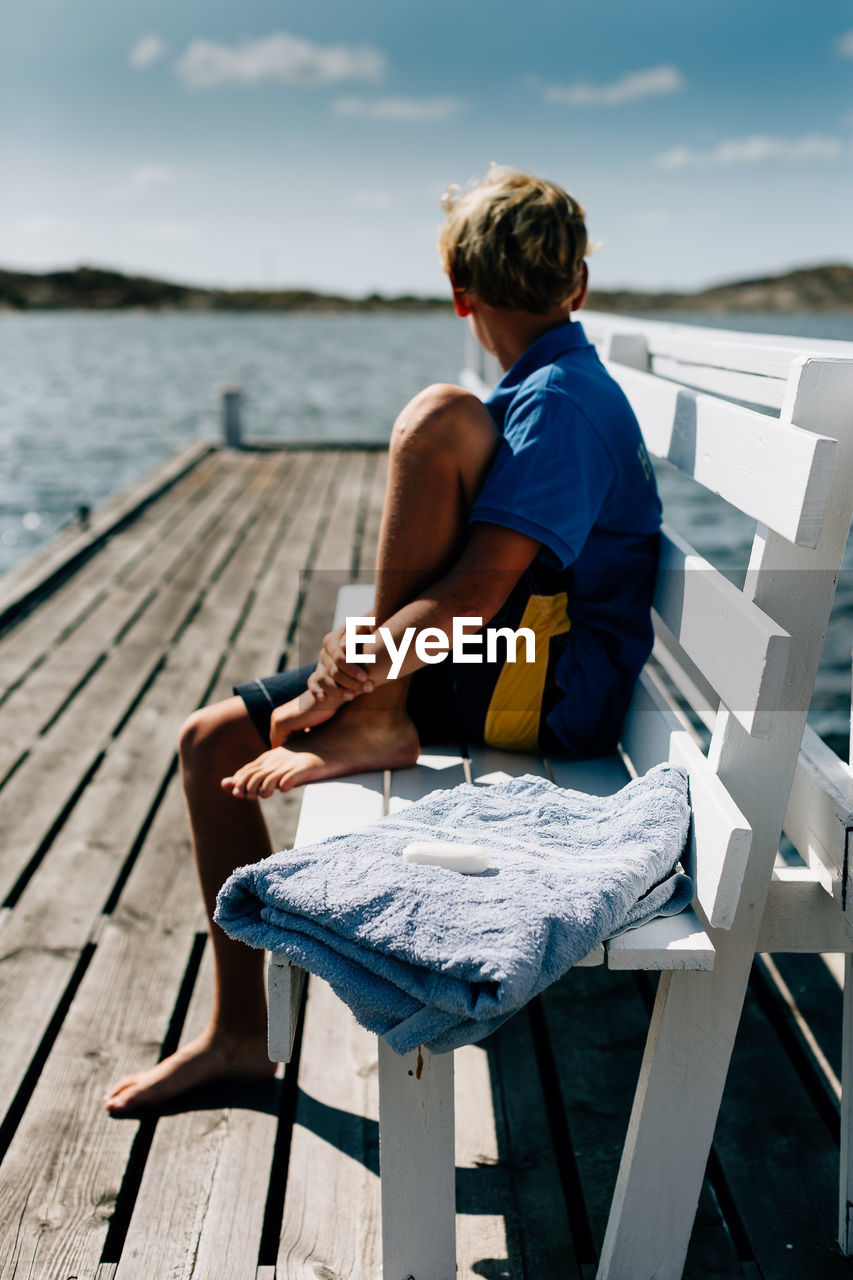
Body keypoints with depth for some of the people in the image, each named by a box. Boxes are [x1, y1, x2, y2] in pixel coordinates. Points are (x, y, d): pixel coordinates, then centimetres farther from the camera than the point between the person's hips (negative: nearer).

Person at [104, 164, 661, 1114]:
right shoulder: (543, 391, 19)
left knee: (439, 416, -25)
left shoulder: (560, 400, -12)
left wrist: (345, 677, -18)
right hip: (483, 672, 9)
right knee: (213, 737, 4)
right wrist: (367, 649, 4)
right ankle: (237, 1033, 12)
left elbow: (476, 592, -25)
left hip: (554, 682, -9)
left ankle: (373, 724, -18)